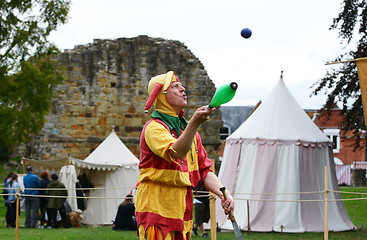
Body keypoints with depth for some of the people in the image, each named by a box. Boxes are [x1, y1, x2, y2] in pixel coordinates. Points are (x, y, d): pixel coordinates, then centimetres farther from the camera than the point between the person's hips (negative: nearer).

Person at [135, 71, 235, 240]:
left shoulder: (188, 129, 18)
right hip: (156, 211, -7)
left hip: (182, 212, 8)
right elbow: (176, 153, -29)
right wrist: (194, 123, -43)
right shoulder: (154, 127, -9)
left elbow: (204, 170, 18)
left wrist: (223, 193, 1)